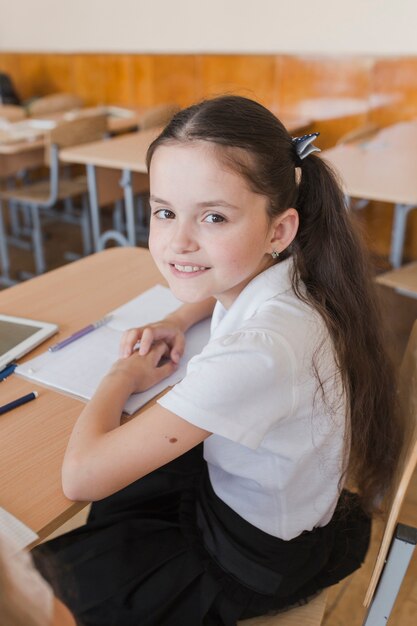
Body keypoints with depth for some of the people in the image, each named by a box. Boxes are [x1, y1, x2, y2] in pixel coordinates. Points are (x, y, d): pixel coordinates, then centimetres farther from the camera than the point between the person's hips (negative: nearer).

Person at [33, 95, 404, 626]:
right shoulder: (277, 270, -14)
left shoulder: (256, 352, -41)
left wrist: (124, 376, -18)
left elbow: (79, 477, -37)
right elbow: (218, 290, 15)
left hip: (259, 561, -7)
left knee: (62, 567, 4)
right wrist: (177, 320, -6)